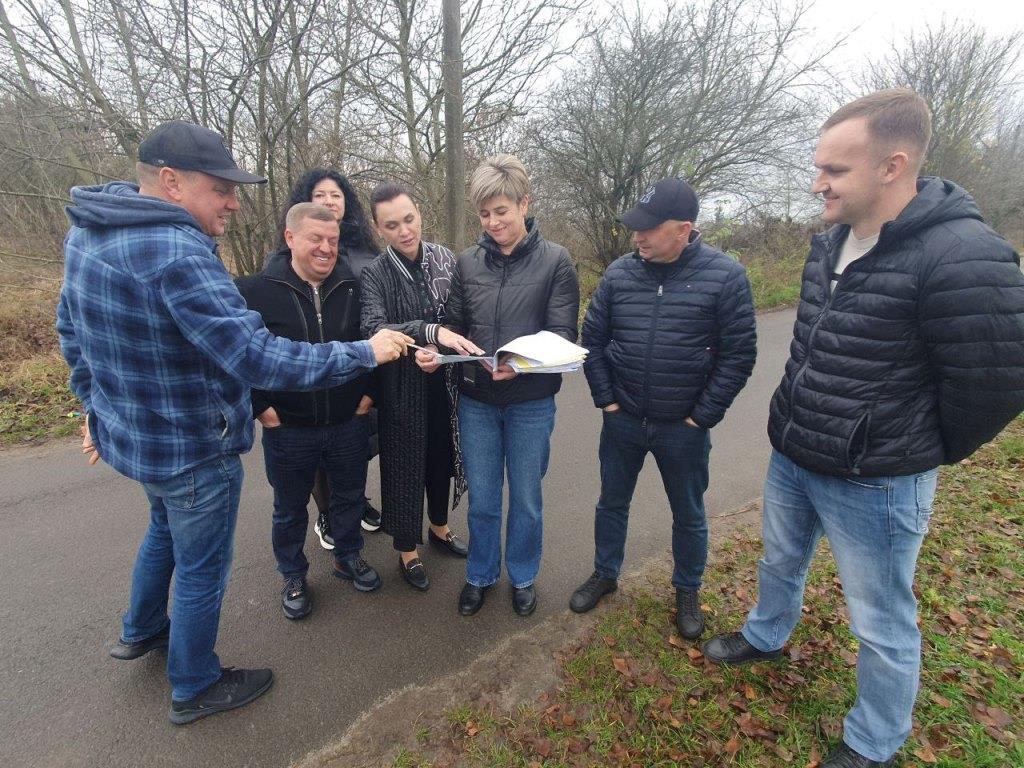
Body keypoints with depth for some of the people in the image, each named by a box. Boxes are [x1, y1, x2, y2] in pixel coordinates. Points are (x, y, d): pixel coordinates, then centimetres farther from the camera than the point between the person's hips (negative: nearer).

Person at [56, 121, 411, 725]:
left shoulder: (88, 231, 1)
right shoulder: (178, 252, -30)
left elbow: (71, 329, 11)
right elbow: (258, 357, -35)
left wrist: (97, 405, 21)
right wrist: (364, 353, -27)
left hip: (130, 433, 9)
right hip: (194, 450, -9)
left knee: (165, 530, 34)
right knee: (202, 570, 13)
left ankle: (142, 631, 56)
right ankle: (194, 689, 36)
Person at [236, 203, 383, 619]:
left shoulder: (354, 289, -4)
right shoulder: (255, 291, -11)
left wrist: (369, 391, 1)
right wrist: (258, 406, -9)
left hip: (349, 423, 2)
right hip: (287, 429, -2)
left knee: (350, 497, 20)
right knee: (290, 509, 17)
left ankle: (348, 557, 45)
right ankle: (293, 576, 40)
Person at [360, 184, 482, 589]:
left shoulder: (444, 258, -1)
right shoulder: (374, 274, -12)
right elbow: (374, 329, -26)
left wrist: (443, 347, -8)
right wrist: (431, 332, -38)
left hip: (444, 381, 4)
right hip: (403, 386, -4)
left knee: (442, 455, 19)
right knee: (405, 464, 9)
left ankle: (439, 528, 44)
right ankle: (407, 549, 32)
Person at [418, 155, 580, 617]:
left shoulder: (555, 261, -5)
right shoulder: (467, 262, 4)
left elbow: (563, 333, -11)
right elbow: (454, 326, 7)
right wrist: (435, 351, -15)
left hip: (531, 401, -2)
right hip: (476, 400, 2)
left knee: (526, 499, 15)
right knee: (481, 500, 15)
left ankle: (522, 576, 40)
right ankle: (480, 575, 39)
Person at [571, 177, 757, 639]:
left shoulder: (725, 276, -12)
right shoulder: (619, 273, -5)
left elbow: (739, 356, -10)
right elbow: (592, 340, 2)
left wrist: (702, 417, -10)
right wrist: (606, 401, -3)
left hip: (684, 428, -2)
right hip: (622, 421, 3)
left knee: (688, 515, 17)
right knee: (612, 503, 18)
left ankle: (687, 592, 42)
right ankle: (605, 575, 42)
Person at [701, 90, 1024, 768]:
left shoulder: (962, 258, -24)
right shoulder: (832, 243, 2)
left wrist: (926, 453, -1)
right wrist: (798, 424, 14)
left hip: (874, 484, -7)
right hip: (790, 460, 8)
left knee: (882, 624, 14)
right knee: (780, 563, 28)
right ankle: (767, 636, 56)